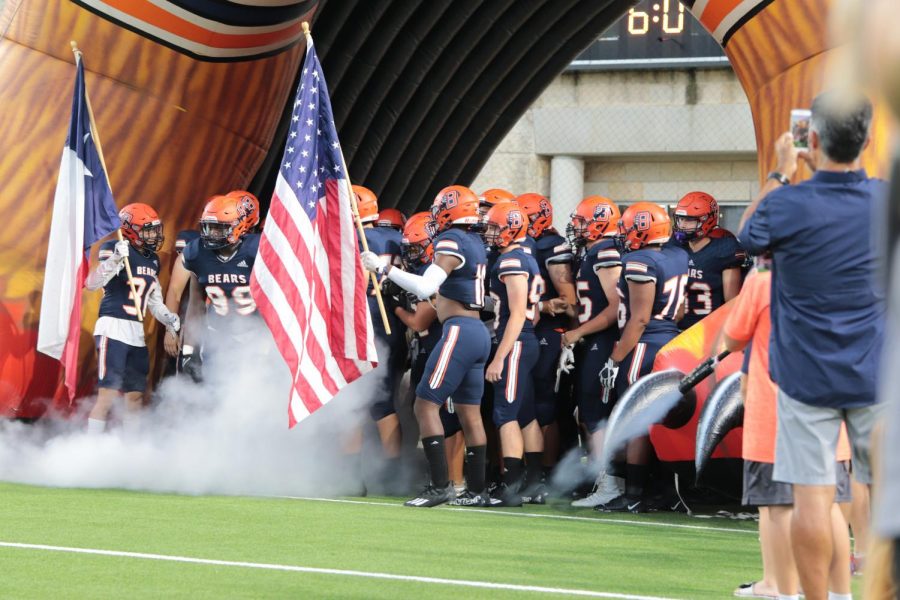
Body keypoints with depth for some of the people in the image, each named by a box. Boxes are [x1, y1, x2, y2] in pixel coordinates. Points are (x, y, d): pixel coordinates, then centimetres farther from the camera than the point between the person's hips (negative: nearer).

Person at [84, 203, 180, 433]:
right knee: (108, 394, -13)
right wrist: (115, 259, -35)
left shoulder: (152, 260, 16)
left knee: (135, 396, 14)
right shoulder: (115, 250, -9)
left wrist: (168, 318, 8)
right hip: (113, 329, -8)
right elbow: (92, 283, -23)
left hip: (137, 332, 8)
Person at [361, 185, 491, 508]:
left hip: (459, 332, -9)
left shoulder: (451, 242, -11)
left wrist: (385, 268, -18)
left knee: (425, 405, -8)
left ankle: (440, 485, -15)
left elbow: (425, 287, -21)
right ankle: (477, 489, 12)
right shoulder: (476, 243, 16)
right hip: (479, 332, 9)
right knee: (469, 412, 11)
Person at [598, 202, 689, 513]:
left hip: (644, 345, -9)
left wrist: (615, 360, -15)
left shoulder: (640, 263, -16)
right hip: (671, 341, 9)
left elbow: (639, 318, -18)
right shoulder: (678, 257, 9)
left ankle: (633, 495, -6)